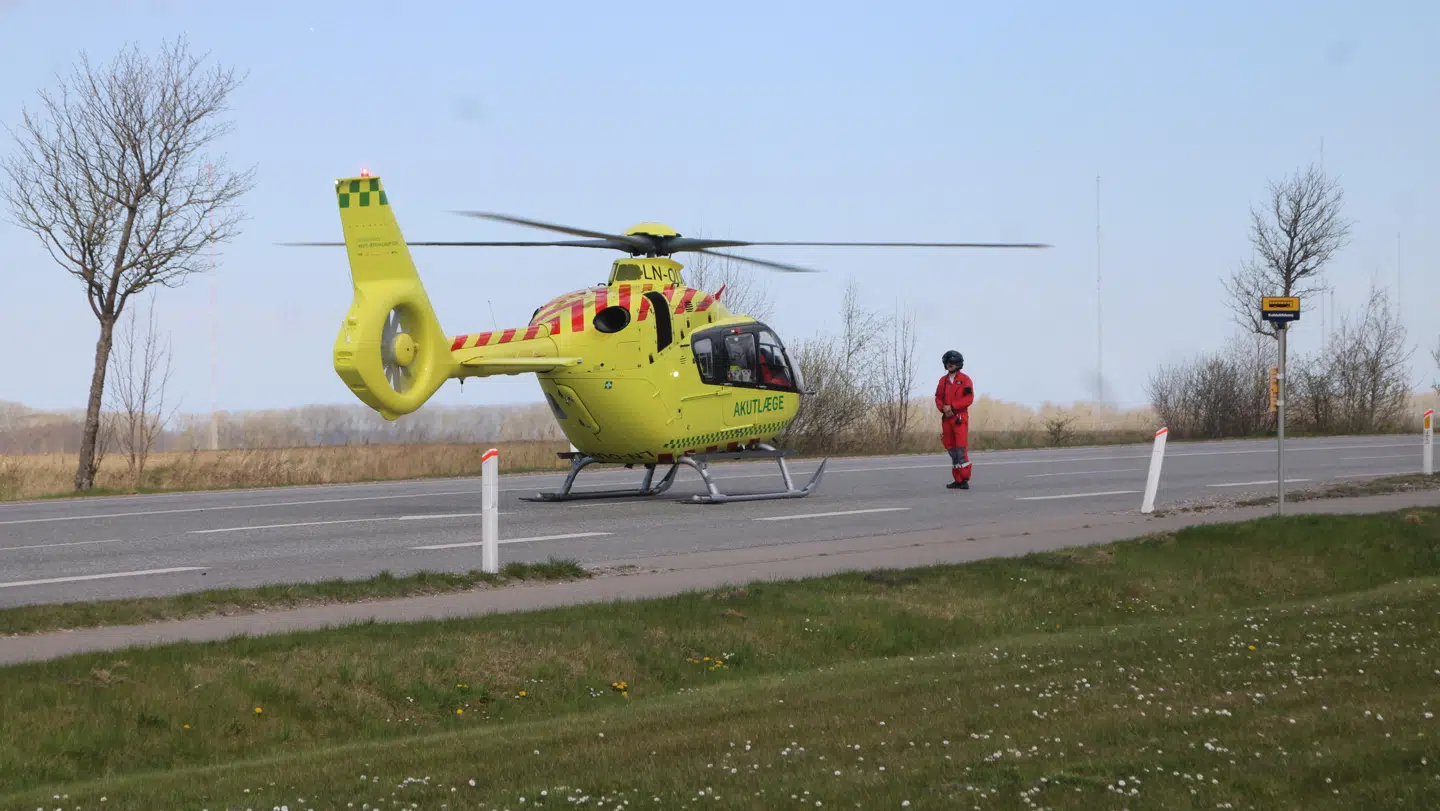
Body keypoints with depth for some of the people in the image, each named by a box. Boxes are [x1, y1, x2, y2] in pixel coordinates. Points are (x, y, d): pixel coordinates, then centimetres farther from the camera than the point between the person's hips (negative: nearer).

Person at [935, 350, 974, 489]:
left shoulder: (965, 379, -2)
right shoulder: (943, 380, 14)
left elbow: (969, 398, -10)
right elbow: (938, 397, 12)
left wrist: (952, 407, -15)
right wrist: (943, 408, -9)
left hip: (960, 418, -6)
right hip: (947, 418, 6)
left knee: (961, 449, -11)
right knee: (951, 449, 7)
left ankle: (965, 480, -10)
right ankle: (957, 480, 12)